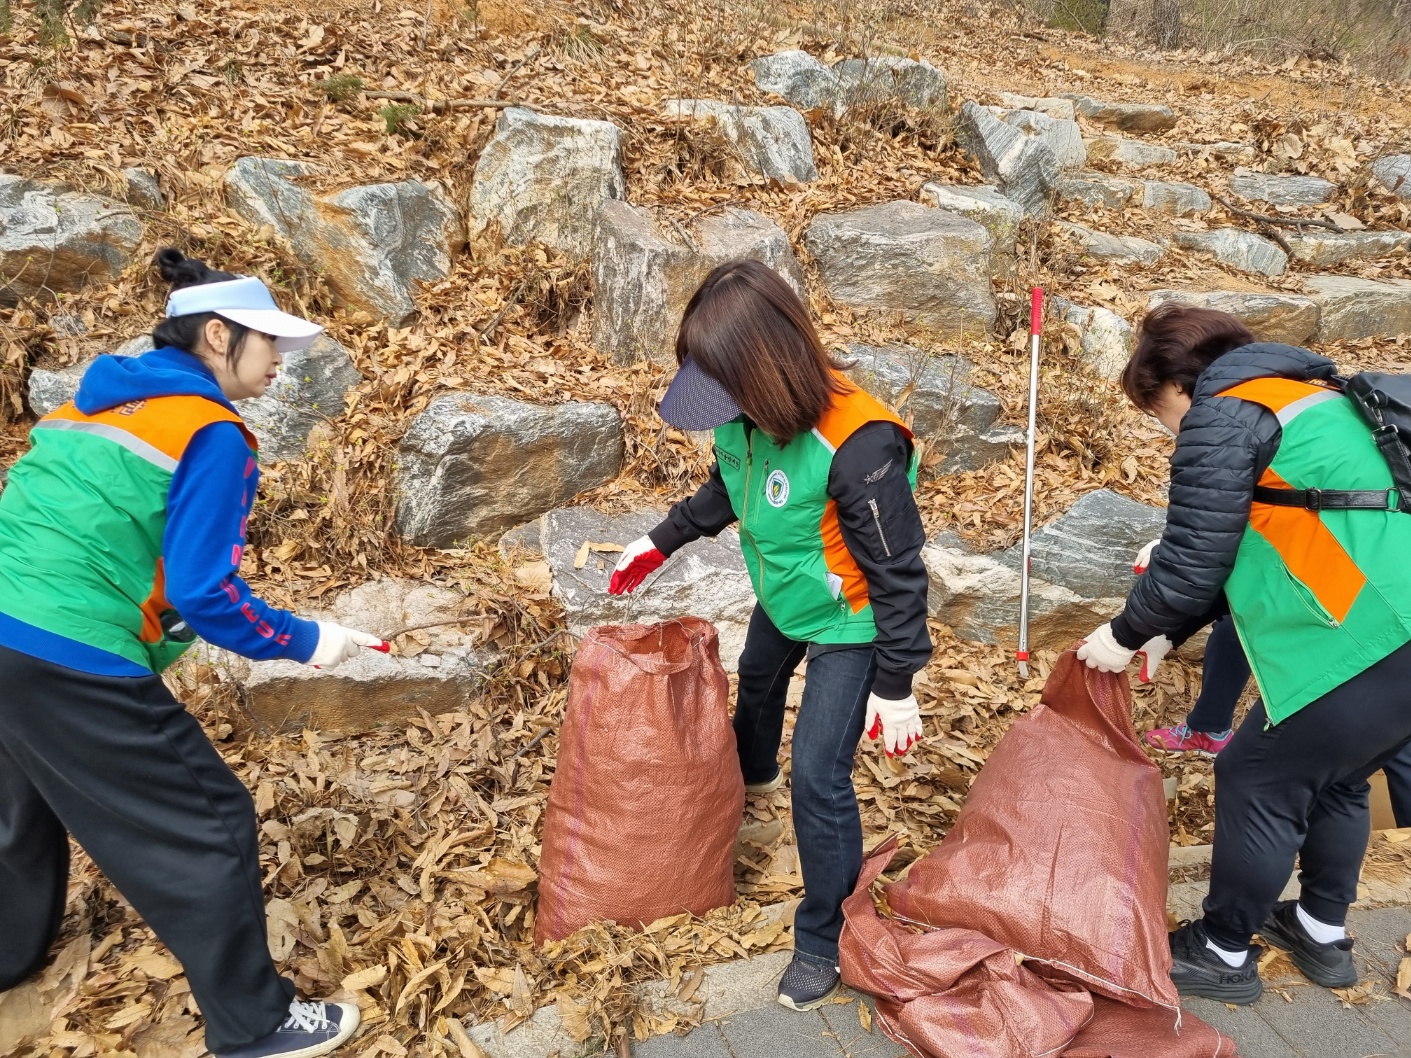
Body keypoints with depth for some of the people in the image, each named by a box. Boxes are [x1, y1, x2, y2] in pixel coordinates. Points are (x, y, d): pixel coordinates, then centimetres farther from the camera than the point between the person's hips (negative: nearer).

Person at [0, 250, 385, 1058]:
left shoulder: (91, 402, 14)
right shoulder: (212, 437, -11)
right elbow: (203, 591, -15)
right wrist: (305, 641, -4)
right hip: (77, 665, -9)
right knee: (211, 826, 4)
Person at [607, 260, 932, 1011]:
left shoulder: (858, 445, -39)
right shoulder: (747, 413, -17)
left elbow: (896, 572, -29)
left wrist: (896, 686, -23)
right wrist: (662, 541, 7)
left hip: (847, 624, -8)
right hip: (780, 597, 8)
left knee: (819, 776, -8)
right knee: (756, 681, 33)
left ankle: (826, 939, 14)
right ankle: (753, 772, 69)